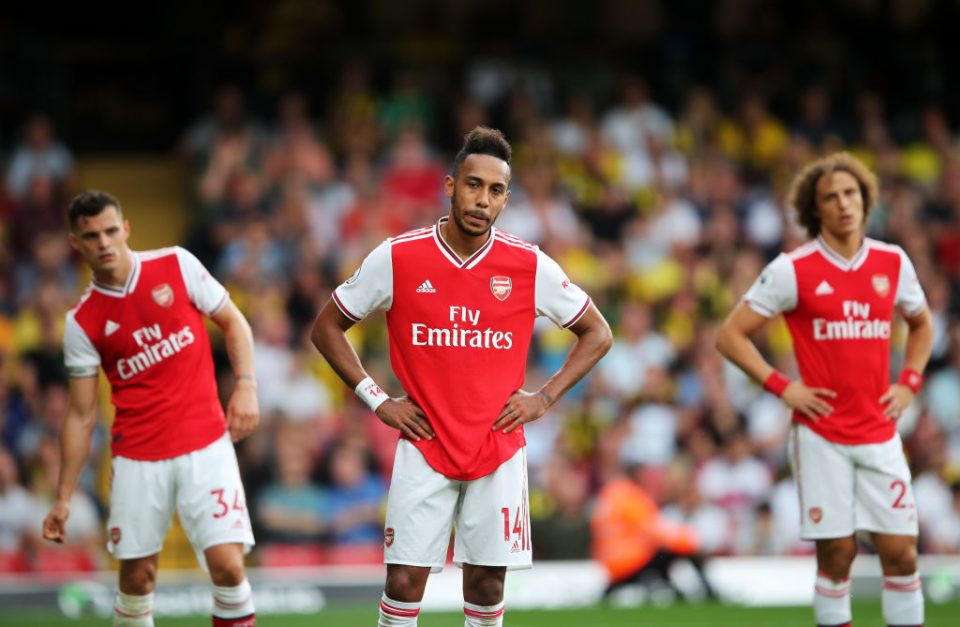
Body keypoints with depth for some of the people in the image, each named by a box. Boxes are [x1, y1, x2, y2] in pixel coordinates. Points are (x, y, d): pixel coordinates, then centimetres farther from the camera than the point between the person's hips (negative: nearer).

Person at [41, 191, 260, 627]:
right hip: (137, 458, 1)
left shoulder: (177, 265, -1)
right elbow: (81, 416, 4)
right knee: (137, 575, 3)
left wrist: (246, 387, -5)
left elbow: (232, 322, 10)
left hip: (205, 445, -1)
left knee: (227, 564, -12)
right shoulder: (82, 322, 0)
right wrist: (63, 498, 2)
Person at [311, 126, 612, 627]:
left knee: (486, 585, 4)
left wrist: (543, 398, -1)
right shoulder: (397, 258, -6)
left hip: (498, 452, 1)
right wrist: (376, 399, -2)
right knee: (404, 580, -5)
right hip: (424, 449, -1)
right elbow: (327, 327, 6)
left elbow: (597, 334, 9)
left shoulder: (530, 266, -4)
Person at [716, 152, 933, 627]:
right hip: (821, 434, -3)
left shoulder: (893, 263, 5)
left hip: (879, 433, 3)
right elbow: (730, 335, -2)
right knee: (836, 554, -1)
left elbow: (921, 324, 24)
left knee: (900, 551, 0)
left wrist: (908, 383, 9)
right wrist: (782, 387, -9)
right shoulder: (792, 269, -6)